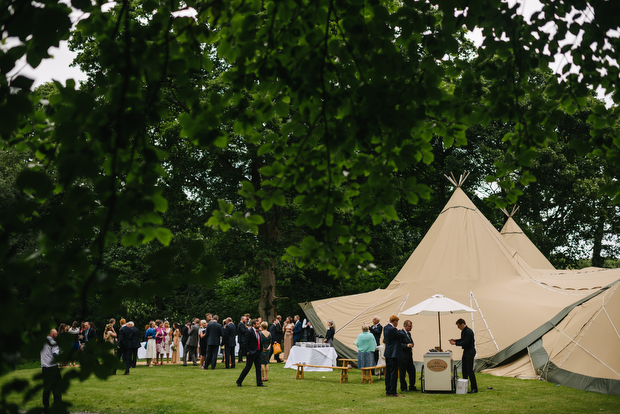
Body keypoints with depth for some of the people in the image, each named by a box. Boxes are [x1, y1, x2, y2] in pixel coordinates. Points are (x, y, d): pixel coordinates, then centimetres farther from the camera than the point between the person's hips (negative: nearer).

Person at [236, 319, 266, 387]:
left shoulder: (258, 332, 13)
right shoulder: (249, 332, -12)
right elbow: (246, 343, -14)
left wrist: (260, 350, 11)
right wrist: (247, 352, -16)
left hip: (257, 352, 8)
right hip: (251, 353, -8)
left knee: (258, 368, 8)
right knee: (247, 367, -3)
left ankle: (259, 382, 13)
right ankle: (239, 381, 8)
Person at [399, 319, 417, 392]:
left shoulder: (409, 333, 17)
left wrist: (411, 345, 7)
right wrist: (406, 345, -27)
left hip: (409, 356, 8)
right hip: (403, 357, -8)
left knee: (412, 371, 9)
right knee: (402, 373, 1)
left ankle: (412, 386, 21)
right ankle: (403, 388, 11)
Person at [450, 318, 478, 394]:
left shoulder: (468, 331, -21)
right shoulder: (463, 331, 11)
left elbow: (465, 342, -24)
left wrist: (455, 343, -20)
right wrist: (455, 340, 10)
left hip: (470, 352, -10)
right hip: (465, 351, 10)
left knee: (469, 370, -9)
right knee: (464, 369, 12)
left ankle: (474, 388, -3)